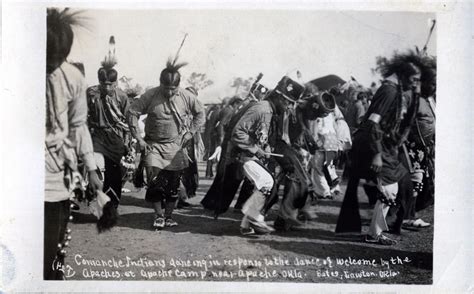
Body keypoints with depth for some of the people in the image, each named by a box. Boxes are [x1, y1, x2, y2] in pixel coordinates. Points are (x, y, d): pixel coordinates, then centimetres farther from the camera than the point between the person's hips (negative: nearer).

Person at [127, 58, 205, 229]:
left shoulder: (186, 97, -5)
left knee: (173, 185, 6)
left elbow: (200, 113, 9)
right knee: (154, 182, -9)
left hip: (176, 146, 1)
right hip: (153, 145, -1)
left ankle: (169, 216, 22)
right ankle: (159, 215, 10)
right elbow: (132, 113, -5)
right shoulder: (150, 96, -10)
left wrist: (190, 132, -1)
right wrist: (138, 138, -8)